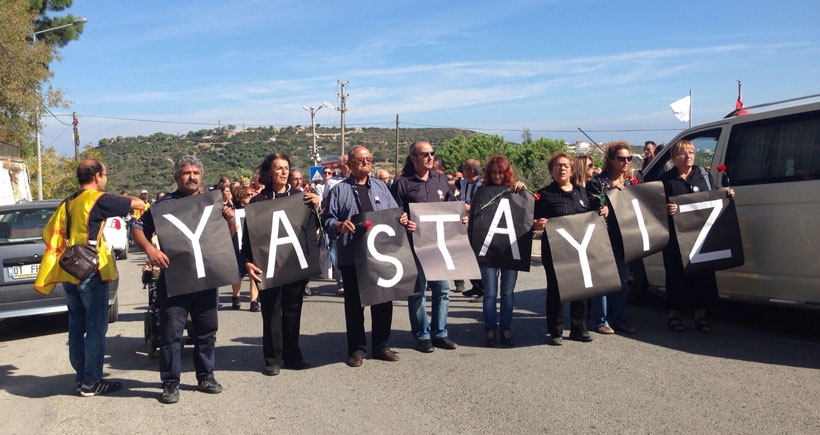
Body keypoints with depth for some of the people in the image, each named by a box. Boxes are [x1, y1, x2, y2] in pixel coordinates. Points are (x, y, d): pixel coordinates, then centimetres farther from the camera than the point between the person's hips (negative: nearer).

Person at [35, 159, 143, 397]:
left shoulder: (68, 203, 14)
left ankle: (81, 377, 19)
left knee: (77, 327, 12)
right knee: (96, 327, -2)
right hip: (91, 272, -8)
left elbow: (48, 234, 17)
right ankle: (91, 382, 1)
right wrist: (123, 197, 10)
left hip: (69, 273, 8)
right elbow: (138, 203, -11)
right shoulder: (97, 199, -10)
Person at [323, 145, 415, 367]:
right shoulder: (339, 190, 1)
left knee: (383, 301, 9)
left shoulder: (381, 187, 13)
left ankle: (381, 346, 22)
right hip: (351, 257, -3)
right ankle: (357, 349, 16)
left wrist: (403, 219, -9)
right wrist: (339, 226, -23)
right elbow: (327, 220, -3)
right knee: (354, 303, 6)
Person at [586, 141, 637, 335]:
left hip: (624, 239, 6)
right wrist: (611, 189, -21)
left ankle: (620, 320, 20)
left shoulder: (630, 183, 15)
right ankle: (600, 321, 7)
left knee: (622, 281, 11)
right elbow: (592, 205, -17)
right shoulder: (598, 182, -4)